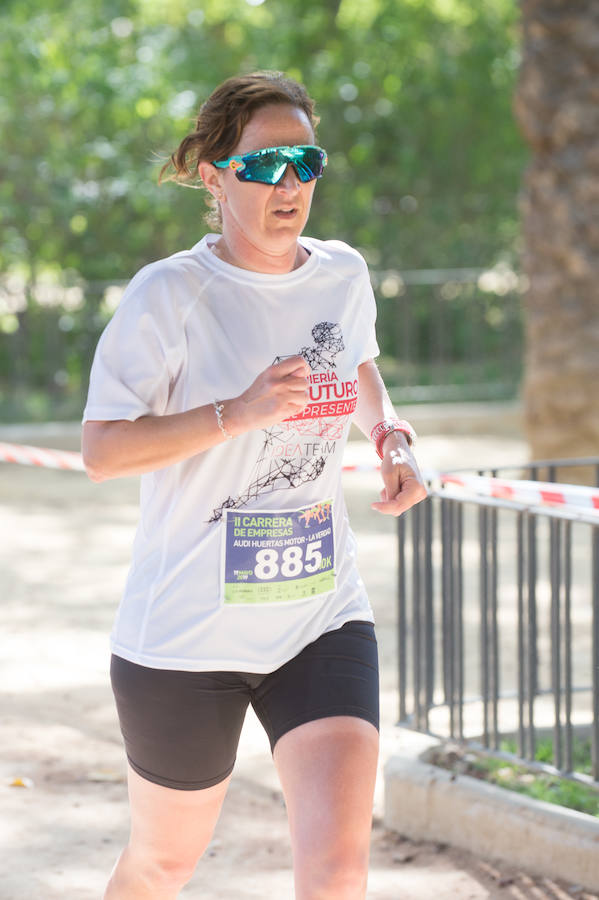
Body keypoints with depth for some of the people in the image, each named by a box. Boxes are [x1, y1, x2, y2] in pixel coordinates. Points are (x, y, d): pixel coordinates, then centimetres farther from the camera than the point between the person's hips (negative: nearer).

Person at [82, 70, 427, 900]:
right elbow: (101, 450, -16)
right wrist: (239, 412, -26)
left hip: (322, 621, 3)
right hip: (186, 635, -3)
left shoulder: (344, 276, 3)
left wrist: (392, 437, 5)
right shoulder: (171, 294, -13)